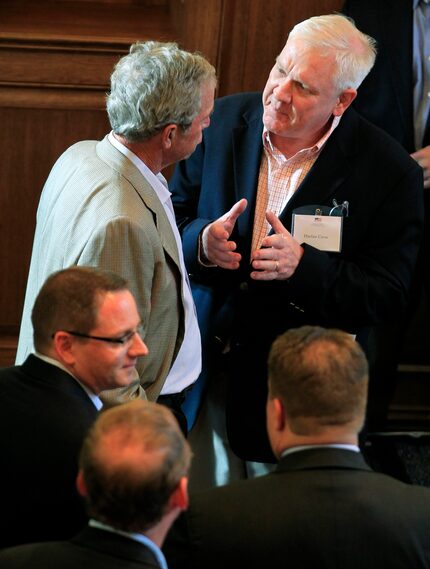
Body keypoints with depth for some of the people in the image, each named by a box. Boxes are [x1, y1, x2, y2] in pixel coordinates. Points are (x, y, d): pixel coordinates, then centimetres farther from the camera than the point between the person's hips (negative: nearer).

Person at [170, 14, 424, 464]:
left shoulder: (388, 172, -13)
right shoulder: (223, 122, -3)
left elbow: (387, 294, -13)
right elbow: (173, 220, 5)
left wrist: (304, 266, -28)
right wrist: (201, 241, -19)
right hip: (206, 359, 3)